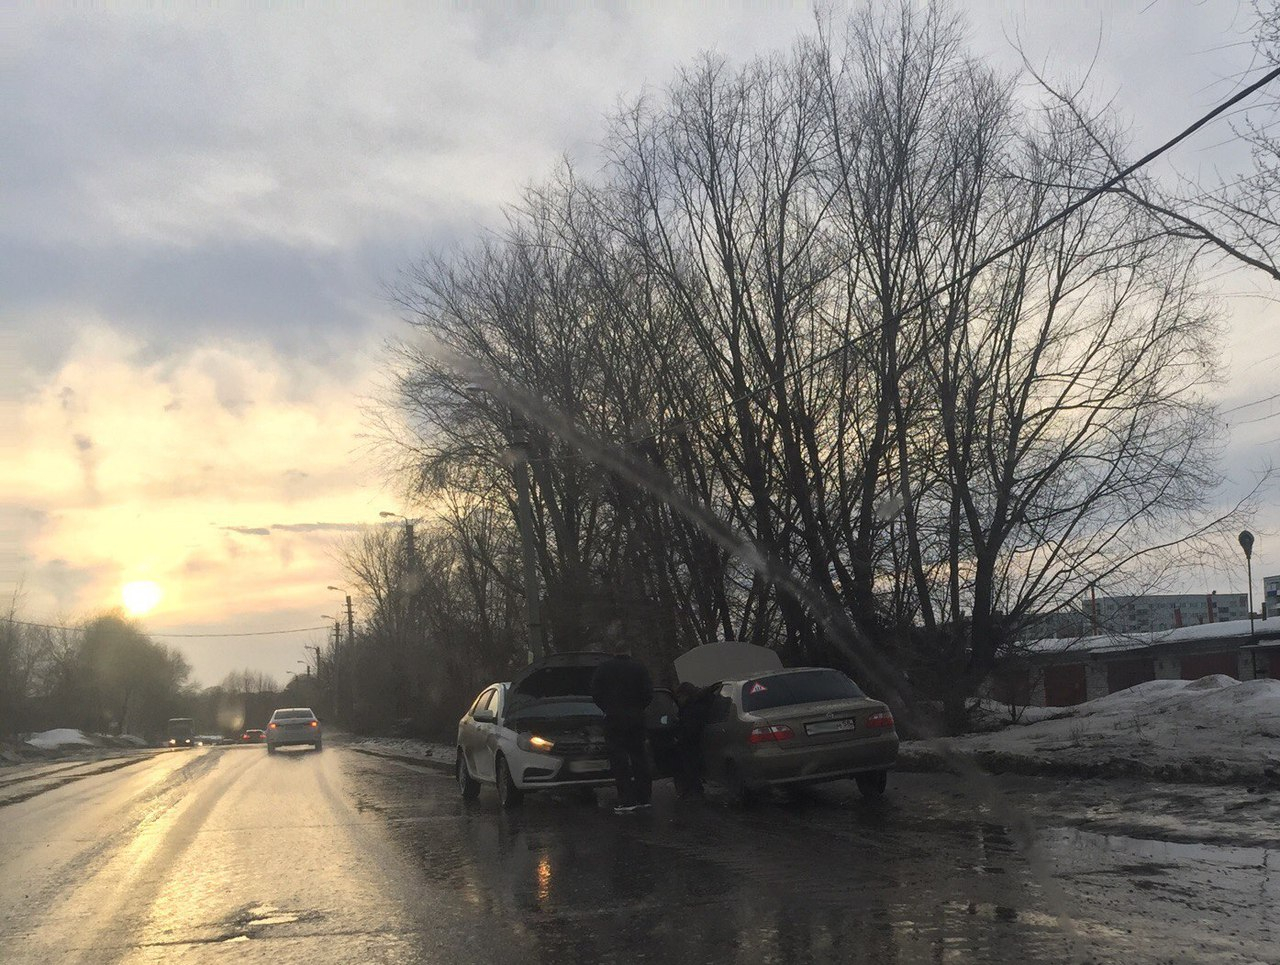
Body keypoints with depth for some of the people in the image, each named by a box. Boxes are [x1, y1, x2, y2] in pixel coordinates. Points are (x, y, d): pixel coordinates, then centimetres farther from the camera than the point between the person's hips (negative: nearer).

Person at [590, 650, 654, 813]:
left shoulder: (603, 668, 1)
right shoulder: (639, 667, 5)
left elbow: (595, 694, 1)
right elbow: (648, 694, 2)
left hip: (614, 719, -3)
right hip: (636, 719, 3)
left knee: (619, 759, -4)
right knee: (639, 758, 12)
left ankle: (627, 801, -12)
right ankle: (644, 798, 13)